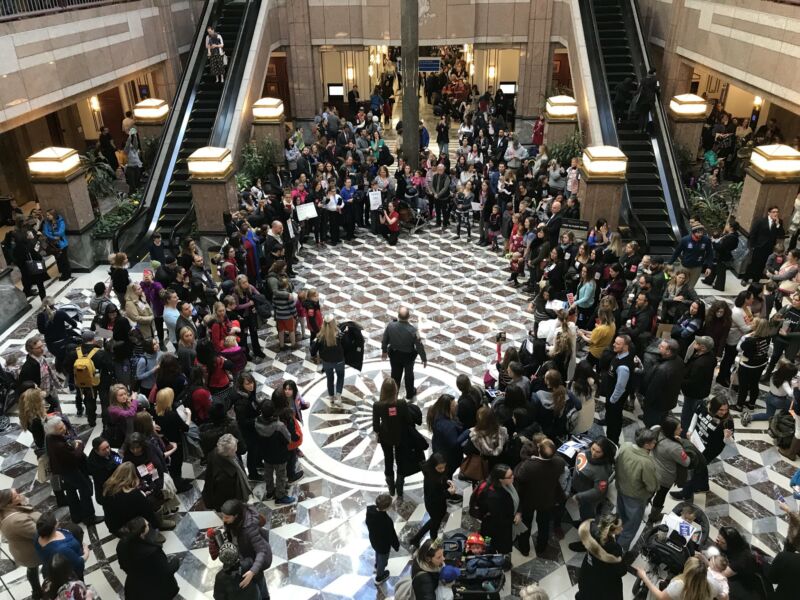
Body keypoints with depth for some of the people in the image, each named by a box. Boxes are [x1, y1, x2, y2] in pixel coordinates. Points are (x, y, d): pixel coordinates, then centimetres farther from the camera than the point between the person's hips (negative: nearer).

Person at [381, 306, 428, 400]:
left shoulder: (390, 326, -25)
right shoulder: (413, 330, -32)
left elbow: (385, 340, -9)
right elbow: (419, 346, -20)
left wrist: (384, 351, 11)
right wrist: (424, 359, -5)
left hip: (394, 355, 2)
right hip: (408, 356, -1)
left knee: (395, 374, 23)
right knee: (409, 374, 24)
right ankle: (410, 394, 46)